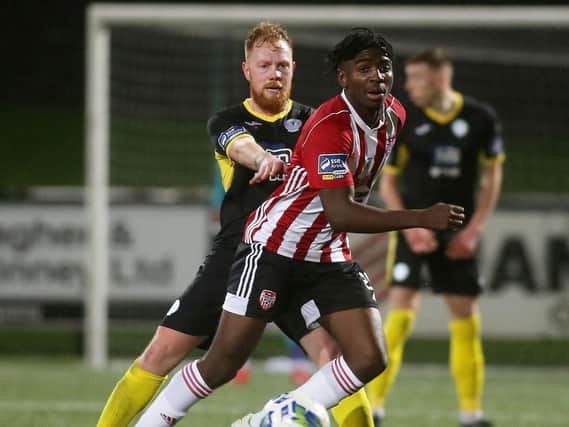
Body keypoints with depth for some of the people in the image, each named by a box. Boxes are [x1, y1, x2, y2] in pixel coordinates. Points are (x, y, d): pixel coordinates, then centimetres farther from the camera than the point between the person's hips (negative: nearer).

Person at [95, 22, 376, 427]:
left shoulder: (309, 121, 9)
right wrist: (261, 157, -44)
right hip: (234, 255, 0)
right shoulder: (226, 122, 4)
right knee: (161, 352, -2)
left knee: (333, 352, -19)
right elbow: (240, 146, -20)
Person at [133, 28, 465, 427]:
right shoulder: (330, 127, -25)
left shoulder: (394, 115, 1)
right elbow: (340, 212, -34)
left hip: (330, 259, 7)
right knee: (222, 365, -7)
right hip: (273, 248, -7)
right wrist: (421, 218, -35)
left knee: (370, 359, -10)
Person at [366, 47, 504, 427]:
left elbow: (492, 176, 6)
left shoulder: (480, 119, -4)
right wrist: (409, 226, -12)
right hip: (414, 231, -2)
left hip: (458, 235, 2)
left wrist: (474, 230, -2)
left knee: (466, 317, 4)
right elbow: (388, 181, 1)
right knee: (401, 312, -13)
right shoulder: (403, 121, -7)